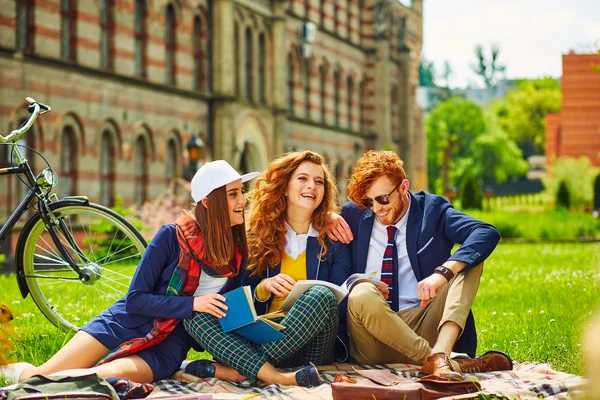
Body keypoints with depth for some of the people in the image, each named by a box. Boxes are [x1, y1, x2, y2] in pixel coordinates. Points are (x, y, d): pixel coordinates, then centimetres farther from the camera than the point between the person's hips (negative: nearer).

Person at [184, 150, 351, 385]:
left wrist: (311, 296, -18)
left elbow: (339, 300, 2)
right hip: (263, 339, 2)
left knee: (321, 295, -32)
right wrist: (264, 288, -11)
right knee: (194, 315, -22)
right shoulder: (259, 236, 11)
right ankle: (269, 374, -46)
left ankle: (238, 369, -33)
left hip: (310, 349, -1)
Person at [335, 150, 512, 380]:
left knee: (469, 258, -16)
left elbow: (487, 234, -15)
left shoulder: (432, 209, 3)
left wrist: (442, 273, -32)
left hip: (424, 328, 0)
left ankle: (440, 352, -37)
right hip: (373, 341, 0)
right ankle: (454, 365, -34)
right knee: (362, 294, -34)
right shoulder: (354, 215, 8)